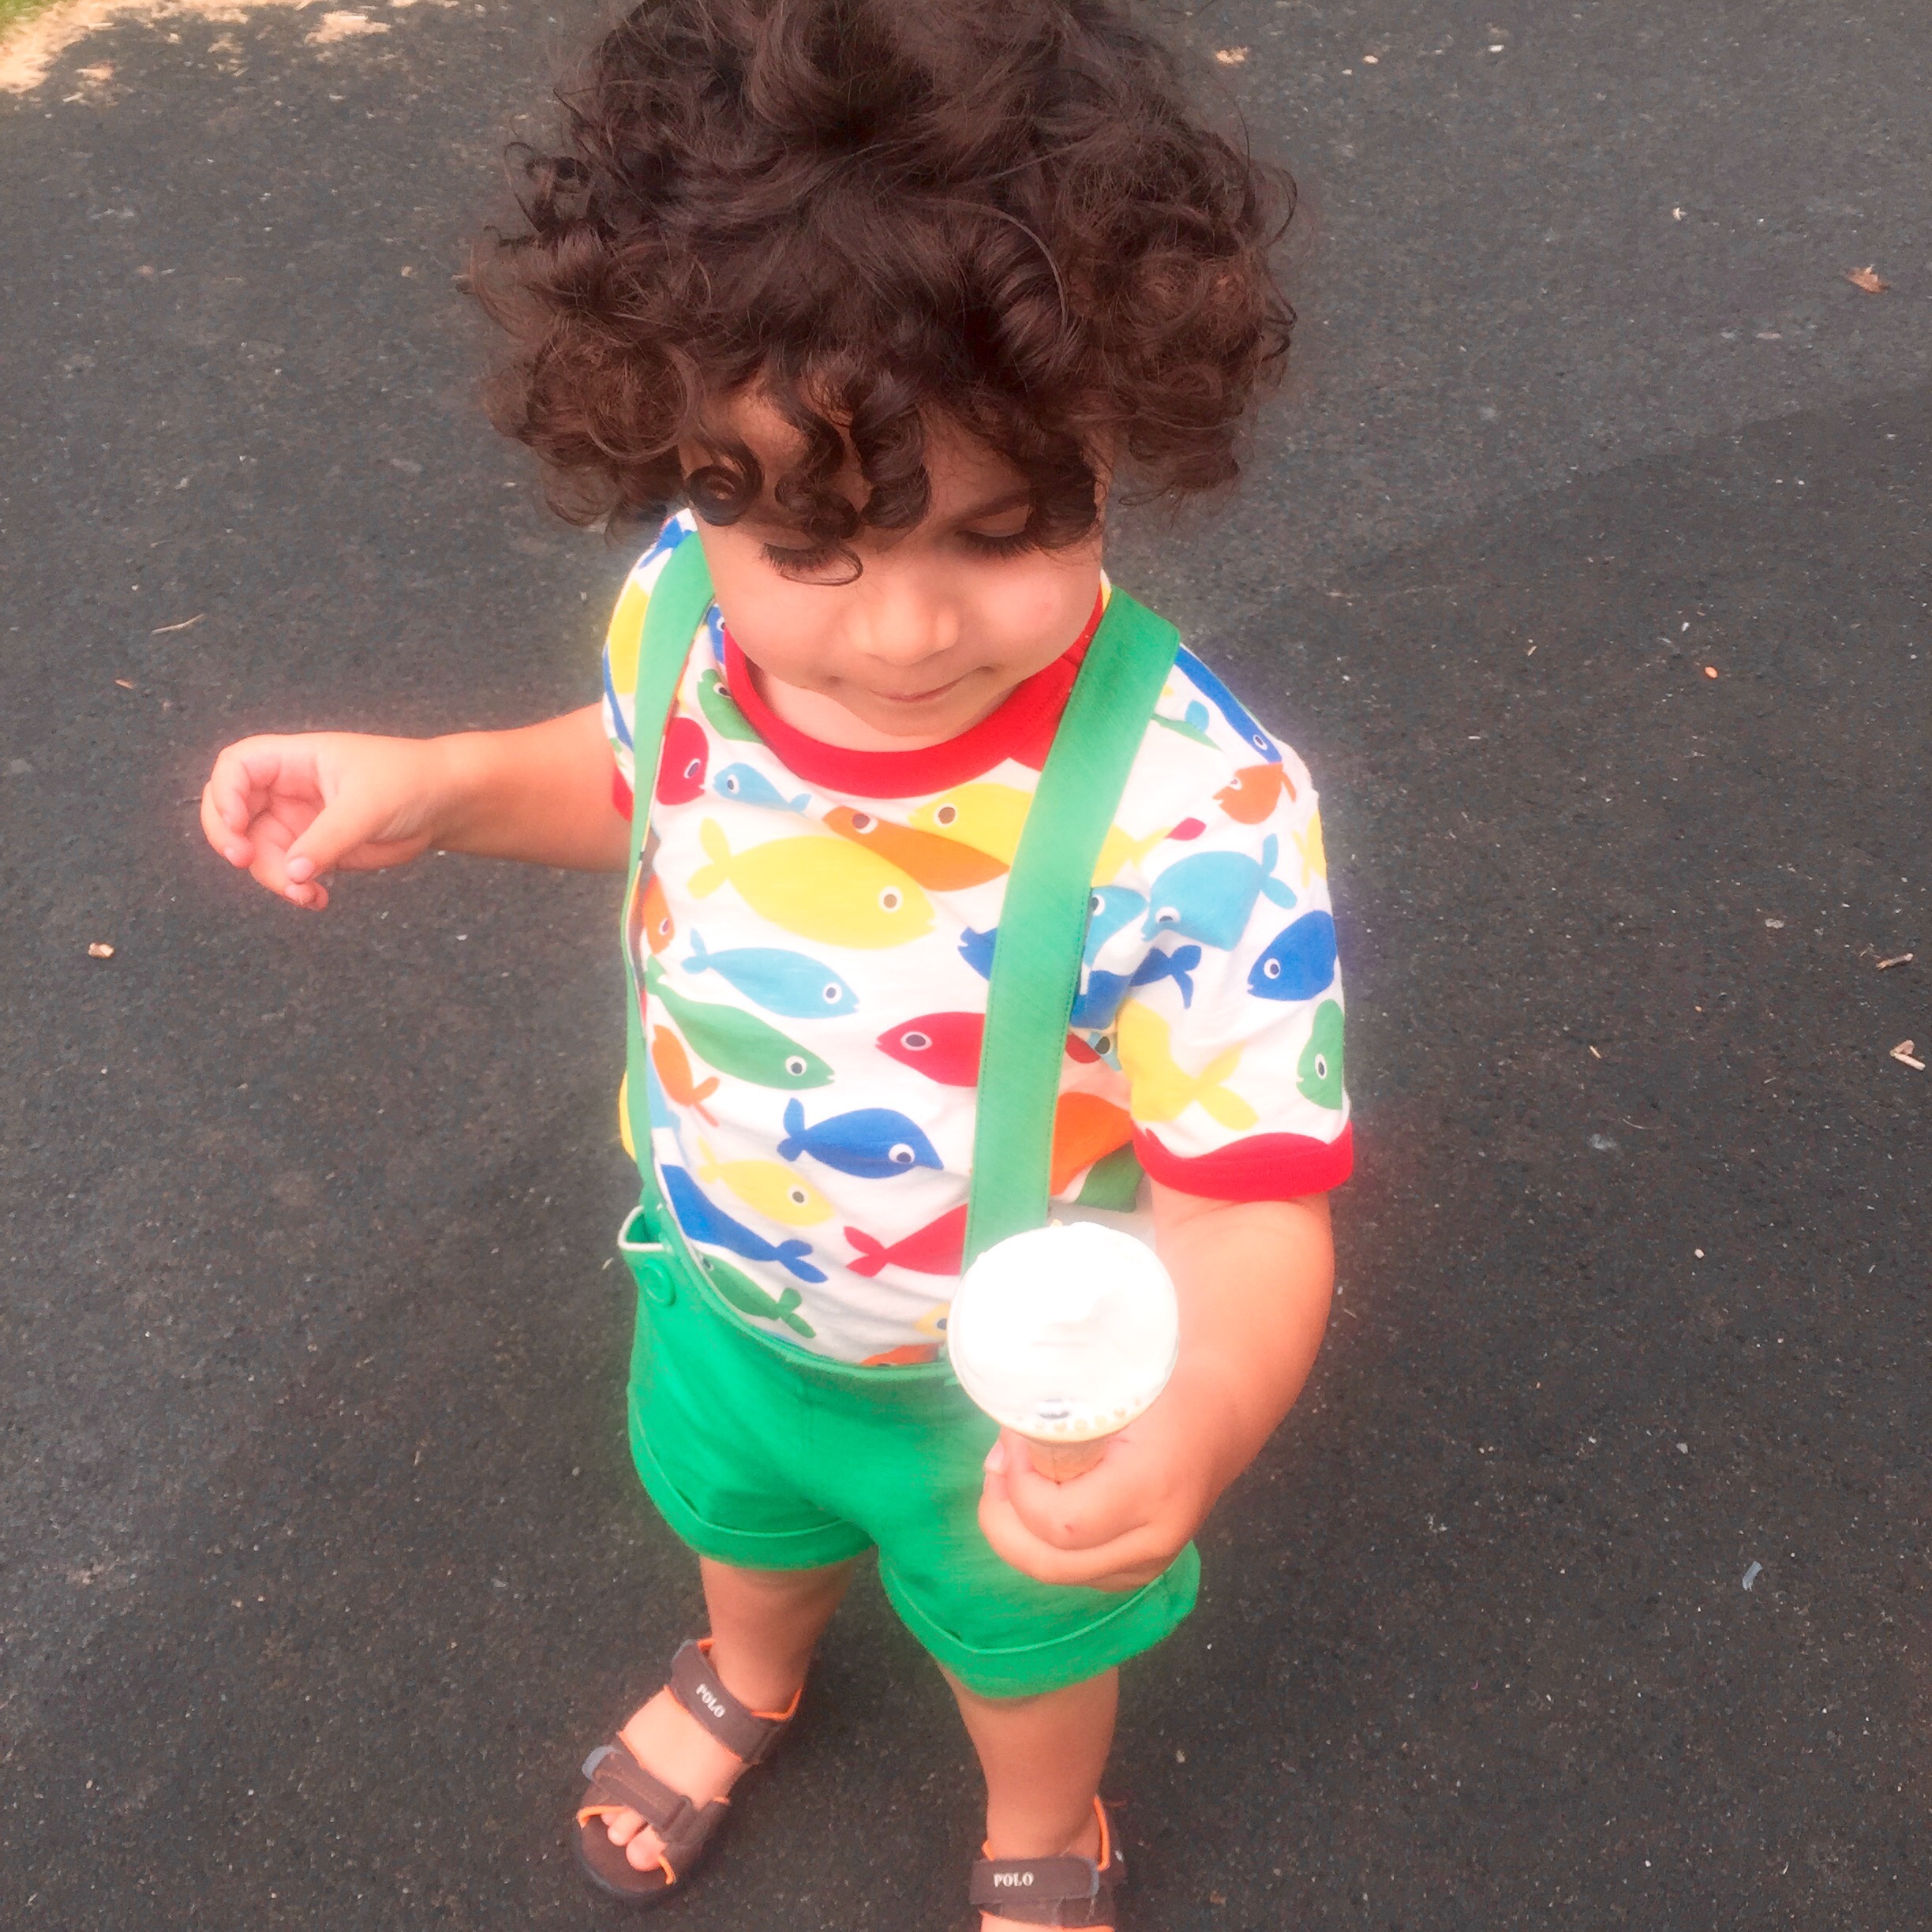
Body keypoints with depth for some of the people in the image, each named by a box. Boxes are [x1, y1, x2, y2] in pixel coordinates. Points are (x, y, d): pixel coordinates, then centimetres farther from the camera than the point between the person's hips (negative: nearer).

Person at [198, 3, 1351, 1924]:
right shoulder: (689, 605, -25)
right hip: (724, 1290, 4)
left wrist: (1195, 1420, -55)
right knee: (741, 1504, 37)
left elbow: (1246, 1202, -35)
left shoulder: (1192, 818, -41)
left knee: (1020, 1631, 30)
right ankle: (747, 1682, 75)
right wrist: (439, 786, -17)